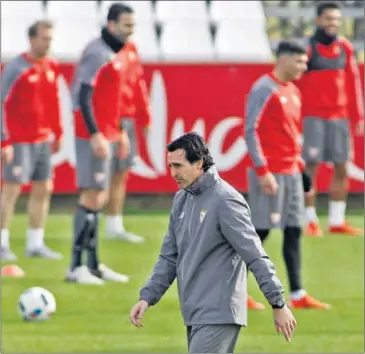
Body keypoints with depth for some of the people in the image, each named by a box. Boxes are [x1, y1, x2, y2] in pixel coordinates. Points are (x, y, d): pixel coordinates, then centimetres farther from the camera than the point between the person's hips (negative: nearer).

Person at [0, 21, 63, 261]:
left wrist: (58, 132, 17)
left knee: (44, 189, 8)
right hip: (20, 140, -7)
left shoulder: (52, 67, 8)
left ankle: (35, 244, 16)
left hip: (43, 139, 7)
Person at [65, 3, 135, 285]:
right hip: (94, 135, -9)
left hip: (109, 133, 9)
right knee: (93, 196, -10)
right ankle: (76, 267, -8)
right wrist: (95, 135, -25)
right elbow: (83, 96, -21)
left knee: (98, 198, 11)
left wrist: (120, 131, 21)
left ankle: (93, 264, 16)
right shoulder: (98, 54, -16)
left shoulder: (120, 53, 13)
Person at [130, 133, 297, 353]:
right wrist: (147, 297, 9)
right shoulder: (182, 201, 13)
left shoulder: (224, 200, -13)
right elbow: (169, 257, 19)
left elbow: (256, 257, -15)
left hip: (218, 315, -9)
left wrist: (279, 304, -16)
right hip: (194, 315, 9)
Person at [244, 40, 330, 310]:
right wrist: (262, 171, -20)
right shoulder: (264, 90, -12)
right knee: (260, 232, -5)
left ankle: (297, 295, 8)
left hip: (291, 173, 8)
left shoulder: (293, 92, 15)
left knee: (294, 231, 6)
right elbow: (251, 132, -17)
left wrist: (300, 166, 16)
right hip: (270, 174, -8)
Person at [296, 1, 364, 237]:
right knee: (311, 167, -5)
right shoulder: (308, 48, -6)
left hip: (340, 117, 5)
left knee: (341, 169, 4)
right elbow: (295, 86, -7)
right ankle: (311, 221, 1)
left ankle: (337, 221, 11)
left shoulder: (345, 48, 7)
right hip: (313, 117, -5)